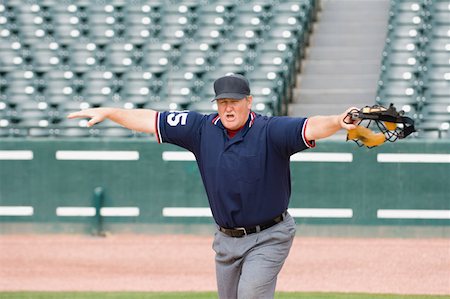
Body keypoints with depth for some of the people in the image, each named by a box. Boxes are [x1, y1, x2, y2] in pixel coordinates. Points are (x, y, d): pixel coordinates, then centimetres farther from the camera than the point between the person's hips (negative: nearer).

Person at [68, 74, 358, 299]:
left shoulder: (270, 131, -15)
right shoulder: (203, 128, -1)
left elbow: (310, 127, -32)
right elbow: (151, 120, 3)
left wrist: (338, 122, -53)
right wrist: (107, 112, 0)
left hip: (268, 238, -6)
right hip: (227, 239, 6)